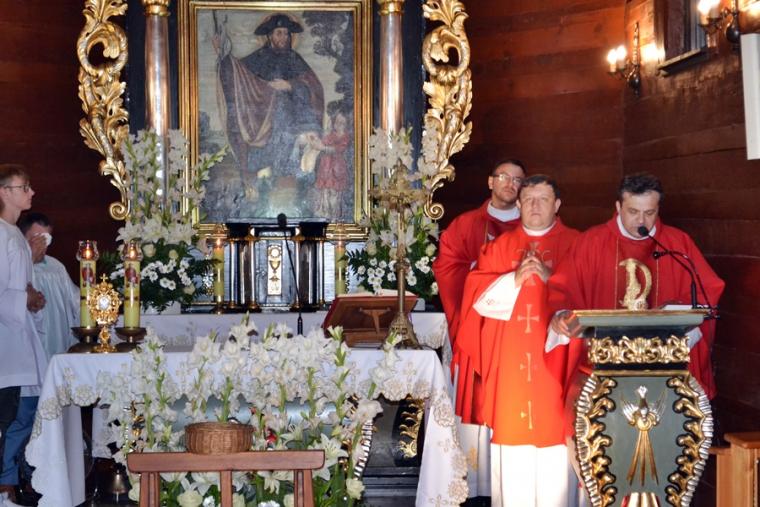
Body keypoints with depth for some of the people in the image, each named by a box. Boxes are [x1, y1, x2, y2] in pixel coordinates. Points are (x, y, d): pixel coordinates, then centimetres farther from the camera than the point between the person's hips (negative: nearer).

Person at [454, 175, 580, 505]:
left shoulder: (575, 244, 7)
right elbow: (478, 293, 4)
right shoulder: (500, 246, 13)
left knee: (554, 428, -5)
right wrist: (513, 280, -10)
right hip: (508, 359, 2)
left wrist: (551, 279, -15)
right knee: (510, 432, 1)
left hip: (554, 358, -2)